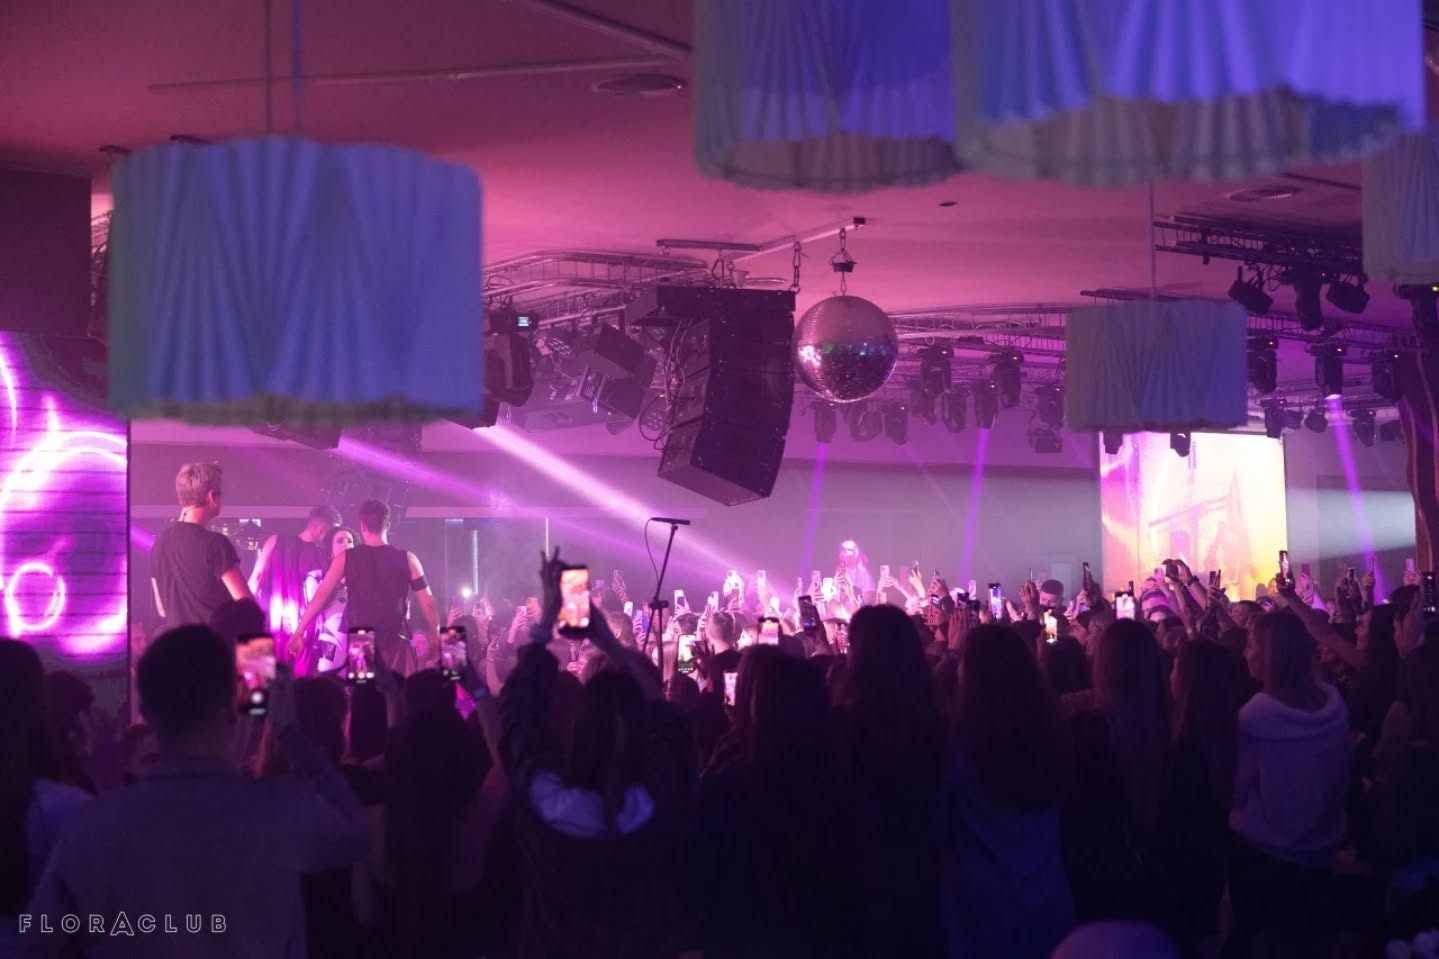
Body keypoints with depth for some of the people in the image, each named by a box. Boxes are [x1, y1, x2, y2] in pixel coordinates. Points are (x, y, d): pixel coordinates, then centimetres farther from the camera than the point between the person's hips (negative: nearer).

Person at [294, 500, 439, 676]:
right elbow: (428, 604, 0)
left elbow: (320, 596, -1)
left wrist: (299, 632, 5)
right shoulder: (407, 559, 0)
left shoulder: (345, 559, 1)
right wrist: (436, 638, 12)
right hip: (396, 643, -1)